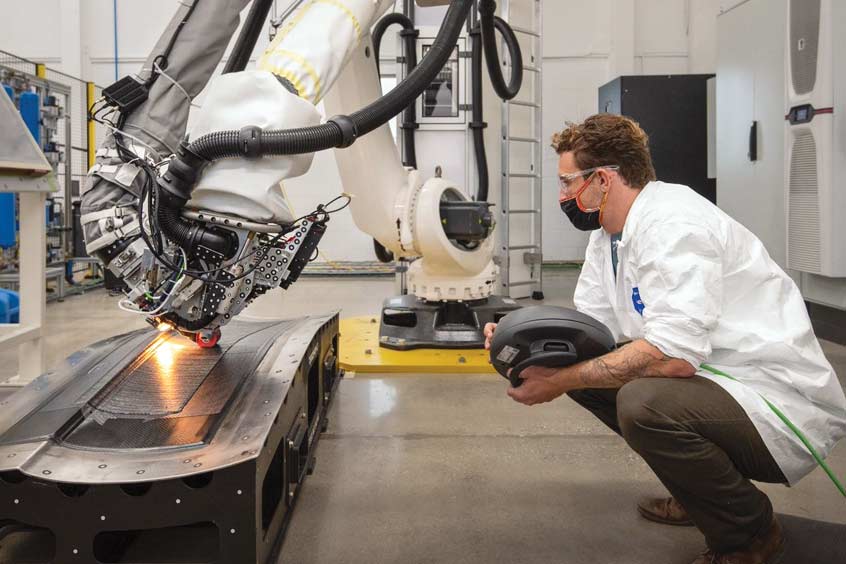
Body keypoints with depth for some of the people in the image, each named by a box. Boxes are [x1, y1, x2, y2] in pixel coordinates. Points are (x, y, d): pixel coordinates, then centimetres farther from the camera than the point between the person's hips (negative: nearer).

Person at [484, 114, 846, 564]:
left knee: (644, 402, -34)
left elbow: (673, 354, -32)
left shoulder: (674, 225, -23)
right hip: (710, 378, 10)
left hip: (784, 405, -9)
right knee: (579, 366, 5)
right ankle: (699, 494, 18)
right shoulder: (609, 234, 7)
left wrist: (559, 382, -25)